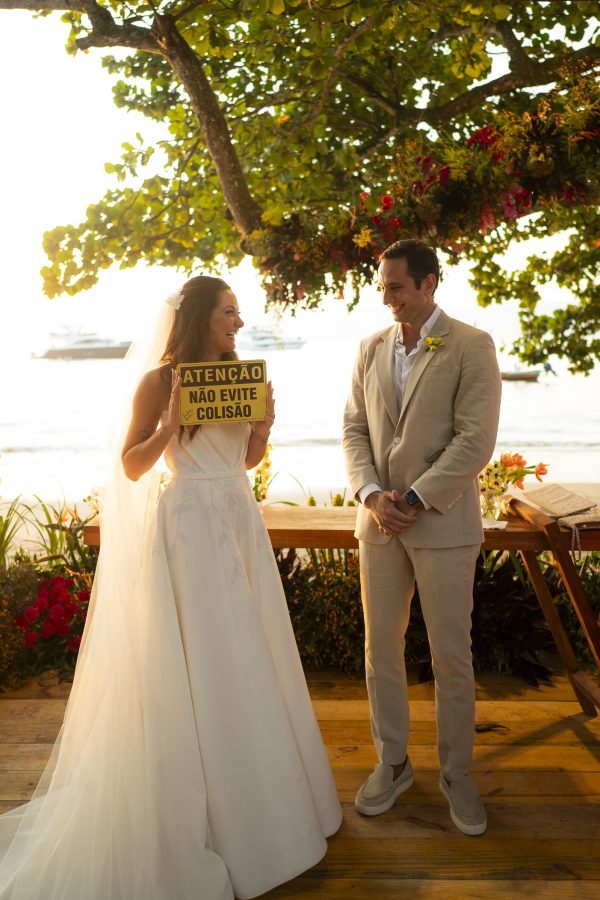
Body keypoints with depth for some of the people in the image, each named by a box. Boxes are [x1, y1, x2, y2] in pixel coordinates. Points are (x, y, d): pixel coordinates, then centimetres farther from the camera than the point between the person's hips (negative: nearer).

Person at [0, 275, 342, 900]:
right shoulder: (159, 379, -7)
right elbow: (131, 467, -7)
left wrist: (263, 427, -3)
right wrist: (170, 426, -21)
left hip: (240, 522, 6)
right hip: (190, 525, -6)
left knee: (250, 655, 12)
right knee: (198, 660, 1)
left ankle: (261, 793, 32)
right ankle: (208, 811, 20)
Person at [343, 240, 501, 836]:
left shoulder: (470, 346, -4)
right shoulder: (371, 349, 10)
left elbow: (475, 439, -12)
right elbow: (354, 430, 8)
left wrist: (414, 500, -15)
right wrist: (372, 494, -8)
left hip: (443, 523, -4)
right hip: (379, 522, 4)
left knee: (452, 657, 7)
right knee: (381, 649, 11)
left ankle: (456, 773, 27)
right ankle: (392, 763, 30)